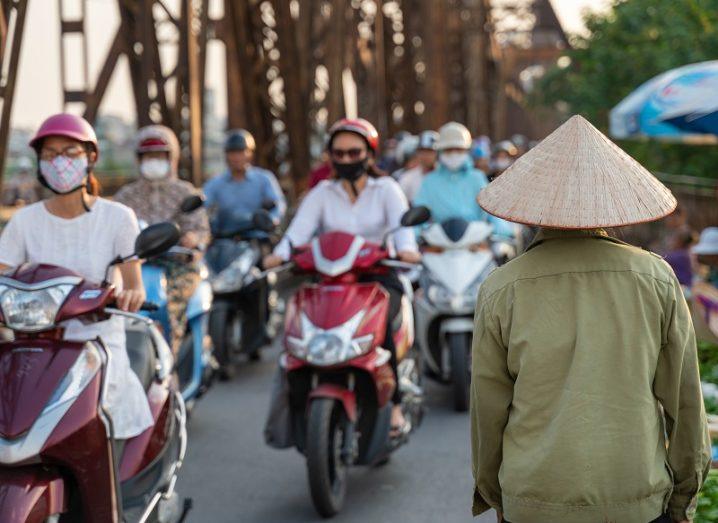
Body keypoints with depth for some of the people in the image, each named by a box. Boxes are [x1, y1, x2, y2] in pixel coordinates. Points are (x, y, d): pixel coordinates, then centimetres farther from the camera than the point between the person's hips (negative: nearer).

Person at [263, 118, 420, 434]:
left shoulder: (385, 189, 10)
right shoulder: (322, 194, 14)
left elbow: (402, 222, -9)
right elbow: (299, 229, -2)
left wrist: (406, 248, -32)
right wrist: (280, 253, -24)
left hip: (380, 278, -2)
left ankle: (393, 403, -19)